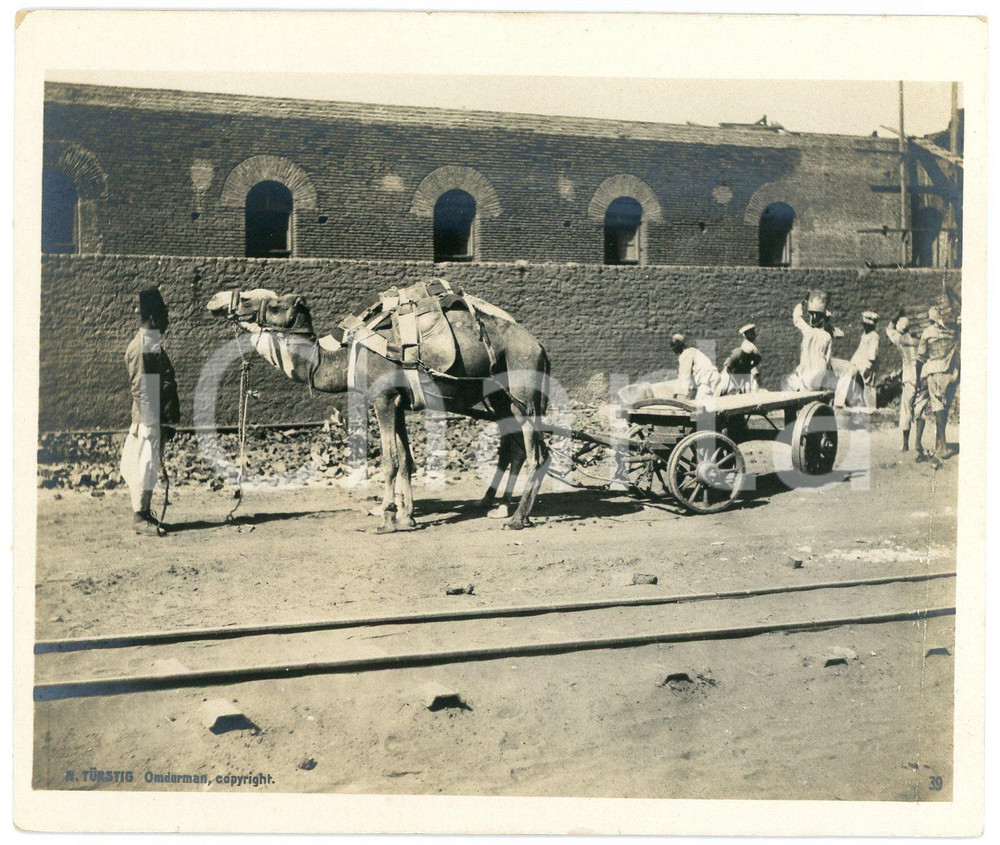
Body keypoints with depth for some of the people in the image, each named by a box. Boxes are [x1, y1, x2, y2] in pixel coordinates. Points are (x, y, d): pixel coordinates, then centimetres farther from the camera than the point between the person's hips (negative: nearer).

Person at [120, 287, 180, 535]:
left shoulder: (151, 344, 16)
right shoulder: (141, 347, -14)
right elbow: (140, 389, -18)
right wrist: (151, 422, -20)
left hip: (159, 419, 10)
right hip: (149, 420, -10)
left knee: (149, 466, 13)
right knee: (146, 465, -5)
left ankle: (144, 514, 20)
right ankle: (140, 517, 2)